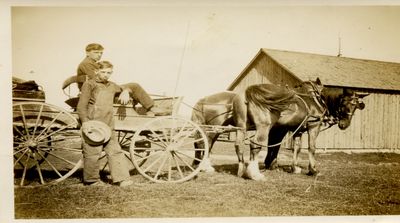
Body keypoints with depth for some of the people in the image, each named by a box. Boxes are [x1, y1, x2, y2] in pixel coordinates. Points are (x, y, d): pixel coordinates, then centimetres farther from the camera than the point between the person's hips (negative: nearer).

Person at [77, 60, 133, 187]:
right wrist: (85, 121, -17)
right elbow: (81, 105, -5)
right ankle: (91, 180, 13)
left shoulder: (111, 86, 20)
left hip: (108, 126, 6)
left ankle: (122, 179, 5)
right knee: (92, 153, -2)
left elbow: (123, 89, 38)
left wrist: (125, 92, 13)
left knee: (115, 151, 3)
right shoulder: (89, 84, 1)